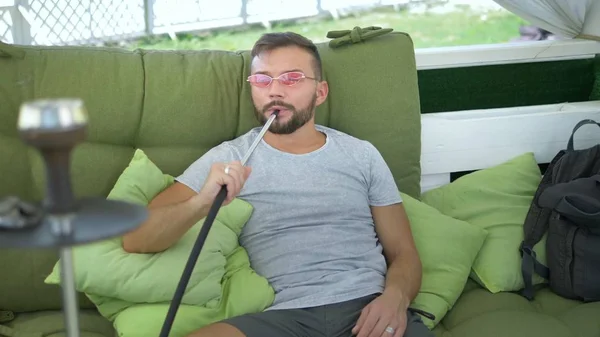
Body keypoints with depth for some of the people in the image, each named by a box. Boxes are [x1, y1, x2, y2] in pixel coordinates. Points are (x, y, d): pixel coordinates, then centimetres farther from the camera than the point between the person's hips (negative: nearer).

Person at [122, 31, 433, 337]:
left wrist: (395, 296, -10)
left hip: (369, 308, 1)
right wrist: (200, 204, -20)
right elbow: (136, 241, 0)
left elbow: (404, 253, 13)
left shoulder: (362, 155, 13)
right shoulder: (227, 159, 8)